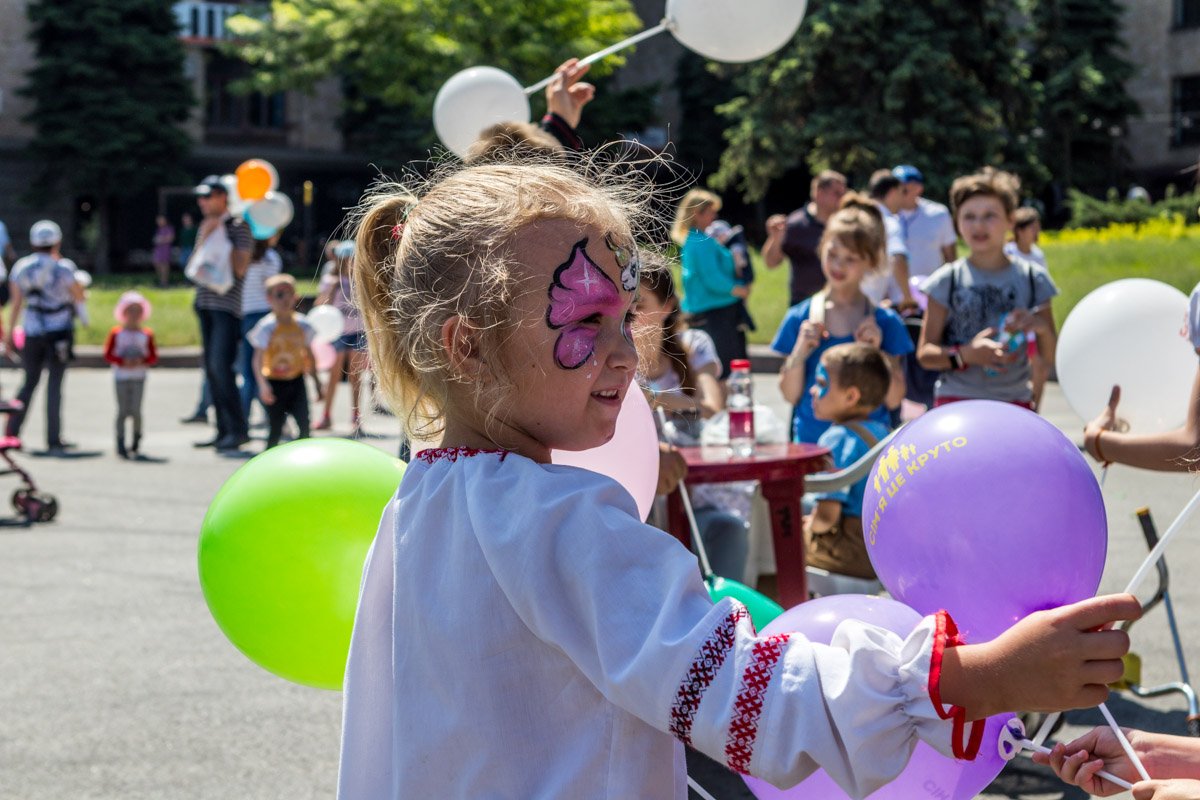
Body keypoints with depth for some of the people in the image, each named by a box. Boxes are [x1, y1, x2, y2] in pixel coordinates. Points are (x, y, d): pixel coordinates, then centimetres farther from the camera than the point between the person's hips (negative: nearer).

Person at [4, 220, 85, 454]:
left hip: (32, 333, 4)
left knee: (29, 382, 16)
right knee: (54, 385, 0)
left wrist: (10, 334, 10)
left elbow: (16, 304, 4)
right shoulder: (61, 268, -10)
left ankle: (11, 433, 12)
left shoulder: (20, 268, 3)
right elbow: (79, 295, 2)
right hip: (59, 332, -4)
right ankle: (54, 441, 0)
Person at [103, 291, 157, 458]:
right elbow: (108, 355, -1)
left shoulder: (146, 335, 3)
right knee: (123, 411, -2)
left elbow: (153, 357, 4)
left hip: (138, 377, 1)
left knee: (136, 410, -3)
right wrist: (123, 362, -16)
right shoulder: (116, 333, -1)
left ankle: (136, 442, 16)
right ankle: (120, 443, 3)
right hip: (121, 377, -1)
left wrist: (142, 361, -15)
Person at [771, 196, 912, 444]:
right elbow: (790, 395, 4)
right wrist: (799, 354, -11)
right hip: (811, 440, 0)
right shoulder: (799, 318, 3)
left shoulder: (885, 323, 1)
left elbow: (893, 400, 0)